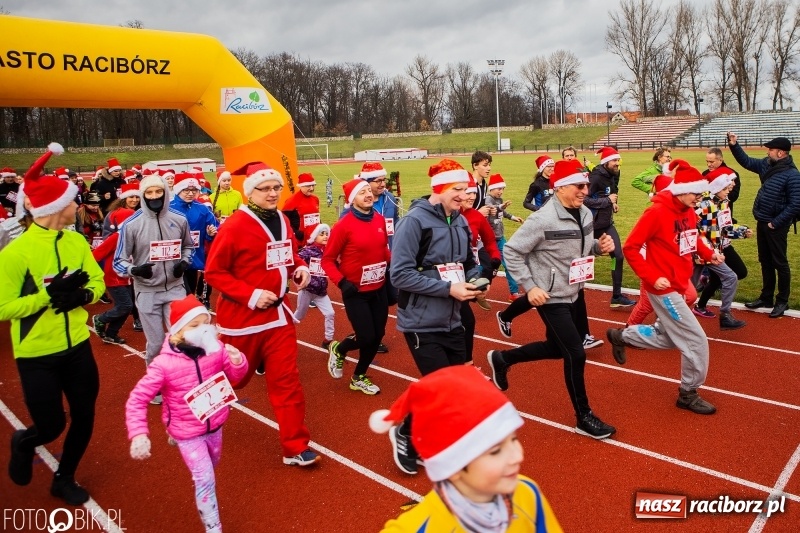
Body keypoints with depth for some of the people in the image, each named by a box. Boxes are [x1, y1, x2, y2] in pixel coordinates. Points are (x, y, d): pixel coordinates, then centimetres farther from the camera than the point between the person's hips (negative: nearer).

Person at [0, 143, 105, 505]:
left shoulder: (77, 241, -2)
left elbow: (98, 280, 6)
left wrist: (84, 295, -15)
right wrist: (49, 293, -26)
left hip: (77, 347, 5)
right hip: (37, 356, -5)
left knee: (84, 418, 12)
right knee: (51, 426, 6)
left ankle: (64, 480, 38)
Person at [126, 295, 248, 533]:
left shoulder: (215, 349, -15)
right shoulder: (164, 363, -26)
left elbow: (235, 375, -1)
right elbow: (137, 400, -19)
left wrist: (237, 361, -25)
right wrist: (138, 434, -31)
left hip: (214, 425, 5)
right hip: (187, 432, -5)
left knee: (211, 464, 28)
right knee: (205, 479, -5)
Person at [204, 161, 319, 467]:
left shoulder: (283, 222, 3)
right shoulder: (235, 226, -17)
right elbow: (213, 272, -15)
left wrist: (300, 268, -5)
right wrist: (250, 295, -23)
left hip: (277, 313, 5)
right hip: (241, 316, -5)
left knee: (286, 379, 3)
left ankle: (295, 447, 13)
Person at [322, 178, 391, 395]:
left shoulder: (380, 220, 1)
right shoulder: (343, 225, -16)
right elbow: (327, 260, -10)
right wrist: (342, 282, -20)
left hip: (379, 289, 6)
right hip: (355, 292, -6)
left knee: (377, 336, 10)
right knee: (366, 338, -5)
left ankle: (359, 378, 32)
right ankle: (338, 349, 29)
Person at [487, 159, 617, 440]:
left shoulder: (585, 214, 1)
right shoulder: (543, 219, -23)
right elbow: (512, 251, -18)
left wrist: (600, 246, -7)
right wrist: (530, 287, -20)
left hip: (572, 294, 9)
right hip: (550, 298, -9)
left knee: (556, 348, 20)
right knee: (576, 354, -4)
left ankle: (501, 358, 41)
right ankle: (584, 418, 16)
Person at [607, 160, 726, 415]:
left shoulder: (689, 212, 4)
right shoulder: (657, 212, -20)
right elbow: (630, 248, -19)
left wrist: (709, 254, 1)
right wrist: (652, 277, -22)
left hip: (678, 286, 9)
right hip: (663, 288, -9)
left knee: (667, 338, 20)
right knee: (696, 340, -3)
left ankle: (621, 336, 38)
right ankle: (688, 394, 15)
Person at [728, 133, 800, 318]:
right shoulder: (767, 165, 3)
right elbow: (746, 161, 15)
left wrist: (775, 223, -19)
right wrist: (734, 145, 2)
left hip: (776, 225, -8)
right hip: (762, 222, 8)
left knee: (779, 263, 3)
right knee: (765, 261, 16)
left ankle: (782, 301, 15)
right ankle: (766, 297, 28)